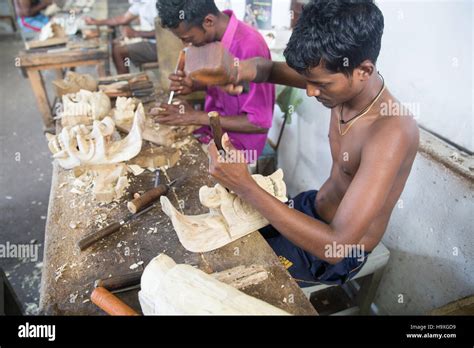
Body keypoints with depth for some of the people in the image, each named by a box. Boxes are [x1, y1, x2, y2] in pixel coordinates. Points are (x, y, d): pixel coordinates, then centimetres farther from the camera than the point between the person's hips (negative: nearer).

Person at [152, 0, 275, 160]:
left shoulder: (249, 48, -29)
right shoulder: (213, 34, -6)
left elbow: (259, 123, -25)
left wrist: (196, 117, -22)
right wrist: (193, 85, -9)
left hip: (236, 142, -7)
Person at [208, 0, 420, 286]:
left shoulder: (391, 133, -35)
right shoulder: (346, 84, -12)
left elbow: (335, 245, -38)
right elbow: (270, 69, 1)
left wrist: (245, 186, -39)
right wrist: (249, 69, -24)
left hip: (341, 252, -6)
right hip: (314, 208, 7)